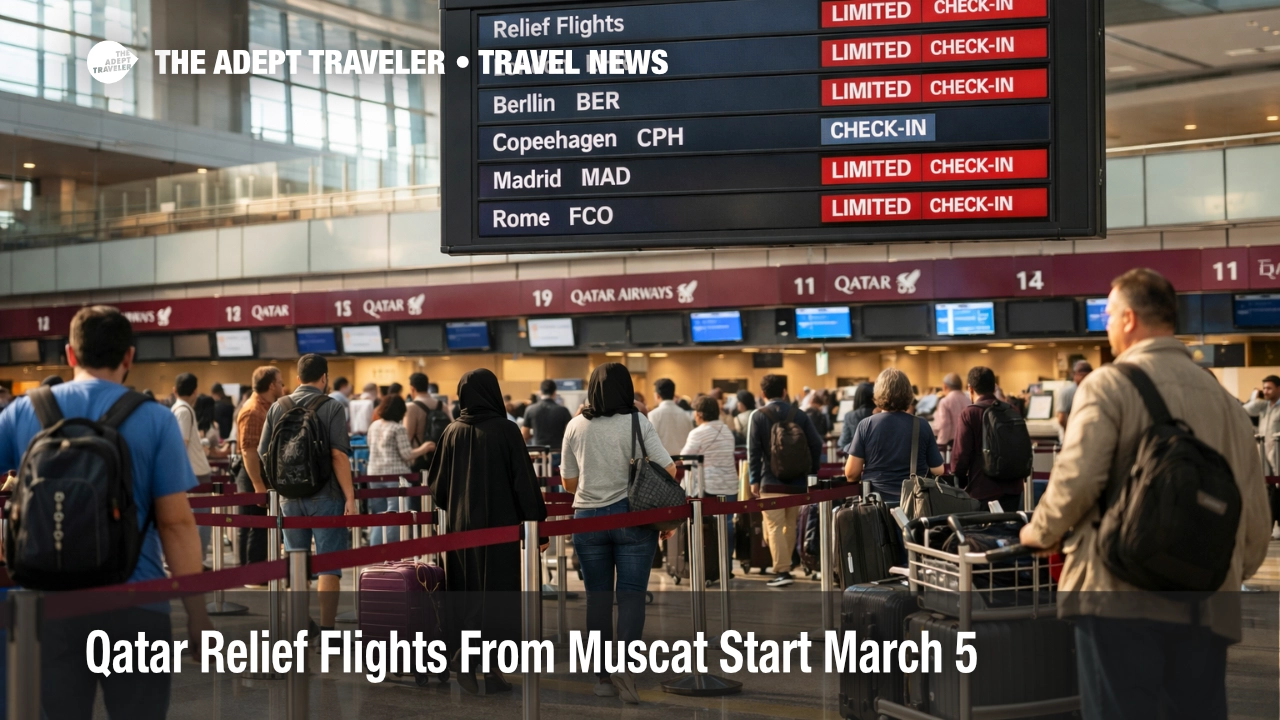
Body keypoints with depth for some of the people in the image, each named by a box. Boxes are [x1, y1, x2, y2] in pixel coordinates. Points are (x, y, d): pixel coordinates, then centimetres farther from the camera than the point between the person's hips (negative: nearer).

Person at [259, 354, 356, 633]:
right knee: (328, 565, 1)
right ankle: (326, 629, 0)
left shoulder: (278, 407, 5)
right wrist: (349, 497, -14)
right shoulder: (331, 407, -9)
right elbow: (339, 455, -16)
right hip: (325, 495, -4)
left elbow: (264, 453, 8)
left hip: (289, 497, 4)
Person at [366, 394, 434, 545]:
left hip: (374, 475, 6)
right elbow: (407, 455, -9)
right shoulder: (399, 429, -9)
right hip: (396, 475, -6)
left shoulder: (374, 426, 9)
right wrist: (422, 449, 6)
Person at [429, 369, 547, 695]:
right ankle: (490, 671, 4)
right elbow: (524, 480, -10)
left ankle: (466, 666, 10)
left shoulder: (453, 432, 1)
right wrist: (537, 521, -3)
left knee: (465, 598, 12)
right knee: (496, 597, 4)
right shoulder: (505, 430, -10)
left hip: (461, 526, 4)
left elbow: (437, 483, 6)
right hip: (500, 525, -4)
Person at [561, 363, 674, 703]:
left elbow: (568, 482, 10)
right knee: (631, 594, -1)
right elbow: (668, 470, -9)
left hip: (588, 519, 2)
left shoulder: (575, 426, 4)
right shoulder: (638, 422, -5)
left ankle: (603, 675, 12)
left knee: (598, 596, 8)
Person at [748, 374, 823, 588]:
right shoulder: (799, 414, 4)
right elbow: (816, 444, 1)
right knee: (790, 524, 18)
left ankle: (782, 571, -11)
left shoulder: (758, 416, -4)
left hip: (772, 481, -4)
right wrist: (812, 471, 11)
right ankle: (785, 564, 27)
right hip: (797, 480, 4)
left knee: (774, 526, -3)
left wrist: (754, 479, -5)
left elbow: (753, 450, -9)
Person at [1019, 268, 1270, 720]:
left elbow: (1076, 481, -14)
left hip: (1121, 598, -5)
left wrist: (1039, 534, 5)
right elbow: (1256, 515, 12)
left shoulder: (1108, 385, -4)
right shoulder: (1225, 399, 11)